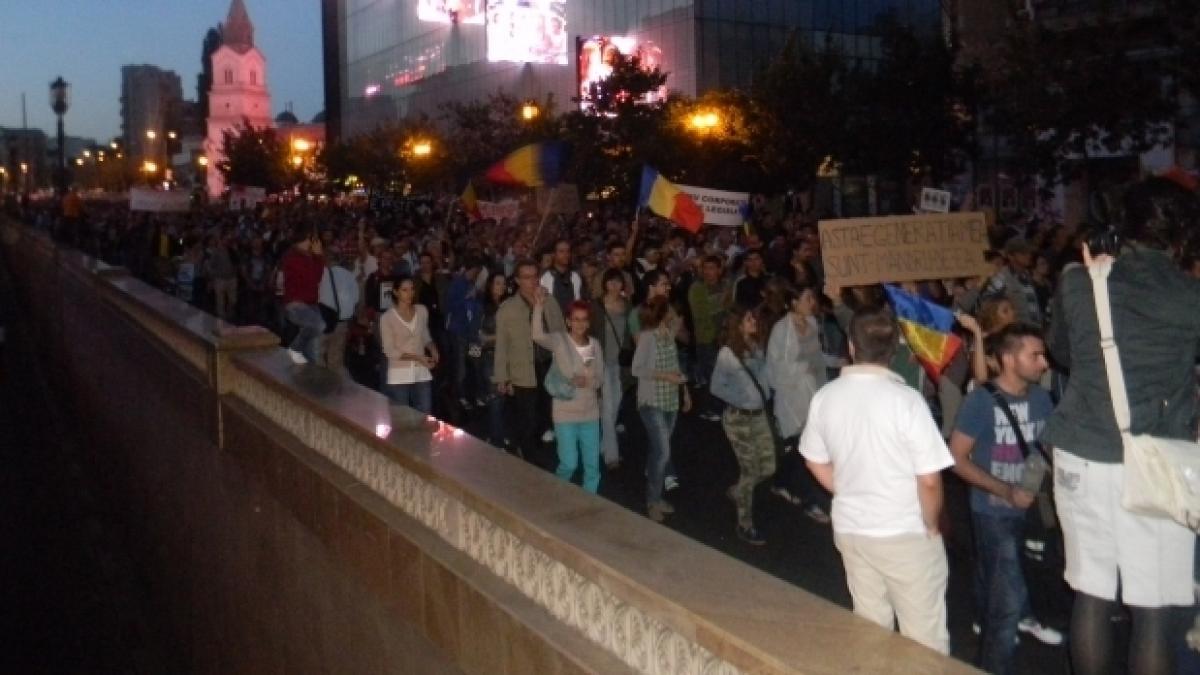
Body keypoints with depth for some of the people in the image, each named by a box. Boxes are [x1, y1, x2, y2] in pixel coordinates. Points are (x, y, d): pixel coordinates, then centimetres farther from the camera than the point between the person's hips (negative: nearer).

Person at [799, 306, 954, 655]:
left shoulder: (824, 397, -5)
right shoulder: (906, 399, -21)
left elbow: (817, 462, 7)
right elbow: (929, 480, -19)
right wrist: (931, 524, -2)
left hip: (849, 528, 5)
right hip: (906, 533, -5)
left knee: (870, 628, 21)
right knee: (925, 635, 11)